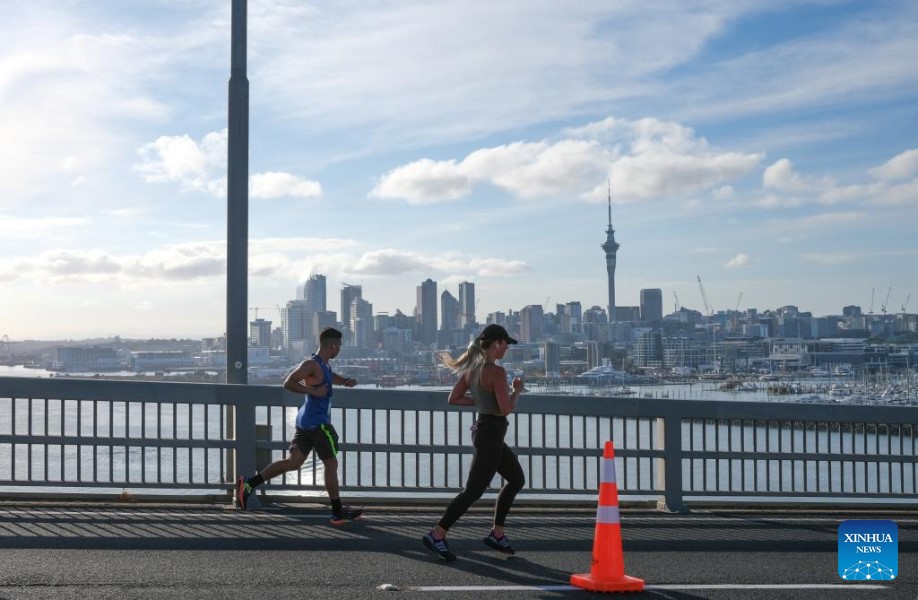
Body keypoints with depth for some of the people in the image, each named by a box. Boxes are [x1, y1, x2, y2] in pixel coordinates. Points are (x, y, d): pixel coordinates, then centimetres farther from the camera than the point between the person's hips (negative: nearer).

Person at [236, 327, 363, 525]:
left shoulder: (324, 366, 15)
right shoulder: (312, 365, -15)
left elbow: (331, 377, 35)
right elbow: (288, 383, -21)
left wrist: (345, 381, 15)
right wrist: (313, 391, -24)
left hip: (306, 421, 10)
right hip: (317, 423, -10)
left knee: (293, 461, 7)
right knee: (331, 464, 0)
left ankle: (249, 483, 0)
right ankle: (338, 512, 9)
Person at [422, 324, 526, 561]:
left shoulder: (472, 368, 6)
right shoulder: (496, 372, -19)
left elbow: (453, 399, 9)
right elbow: (506, 409, -21)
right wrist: (517, 390, -4)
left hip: (483, 430, 10)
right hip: (491, 434, -10)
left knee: (516, 480, 20)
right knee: (473, 491, -4)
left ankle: (496, 533, 24)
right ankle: (437, 535, 1)